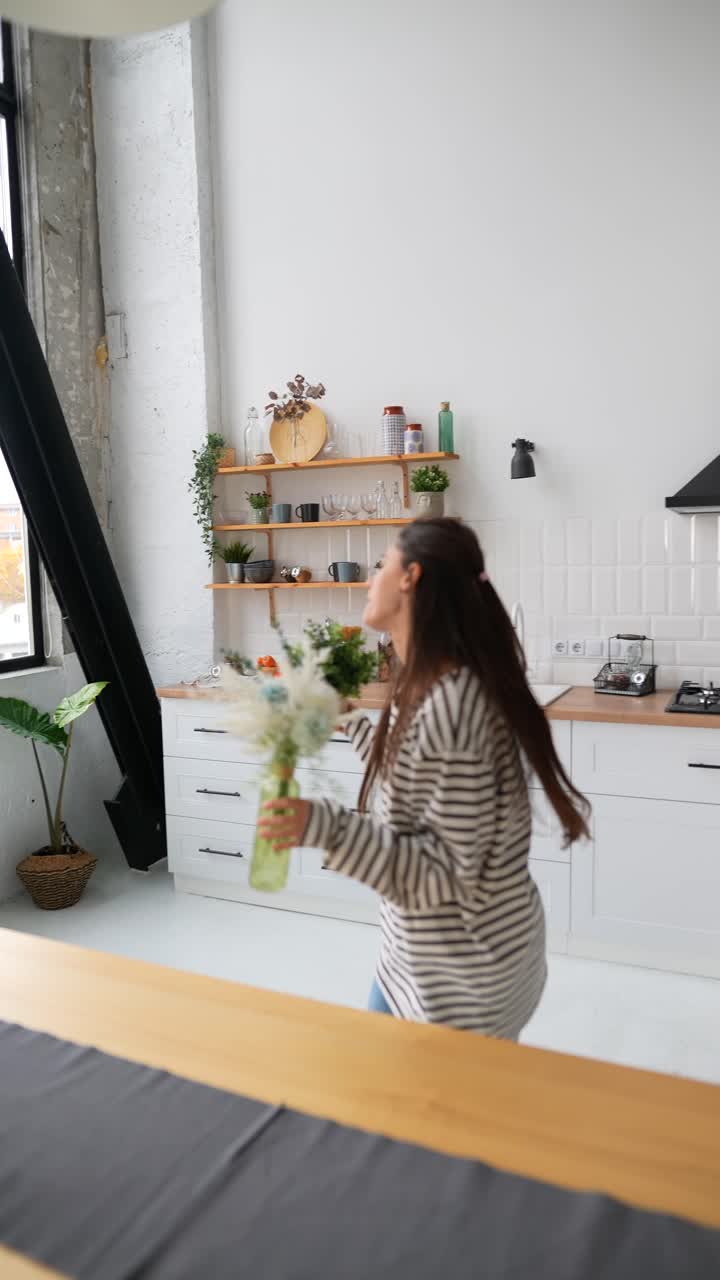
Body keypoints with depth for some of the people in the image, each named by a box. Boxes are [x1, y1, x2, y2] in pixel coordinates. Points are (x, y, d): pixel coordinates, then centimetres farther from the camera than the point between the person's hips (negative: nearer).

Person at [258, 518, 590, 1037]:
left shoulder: (447, 707, -30)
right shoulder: (432, 688, -1)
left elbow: (450, 873, -27)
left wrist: (324, 826, -33)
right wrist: (354, 726, 18)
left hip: (462, 966, -9)